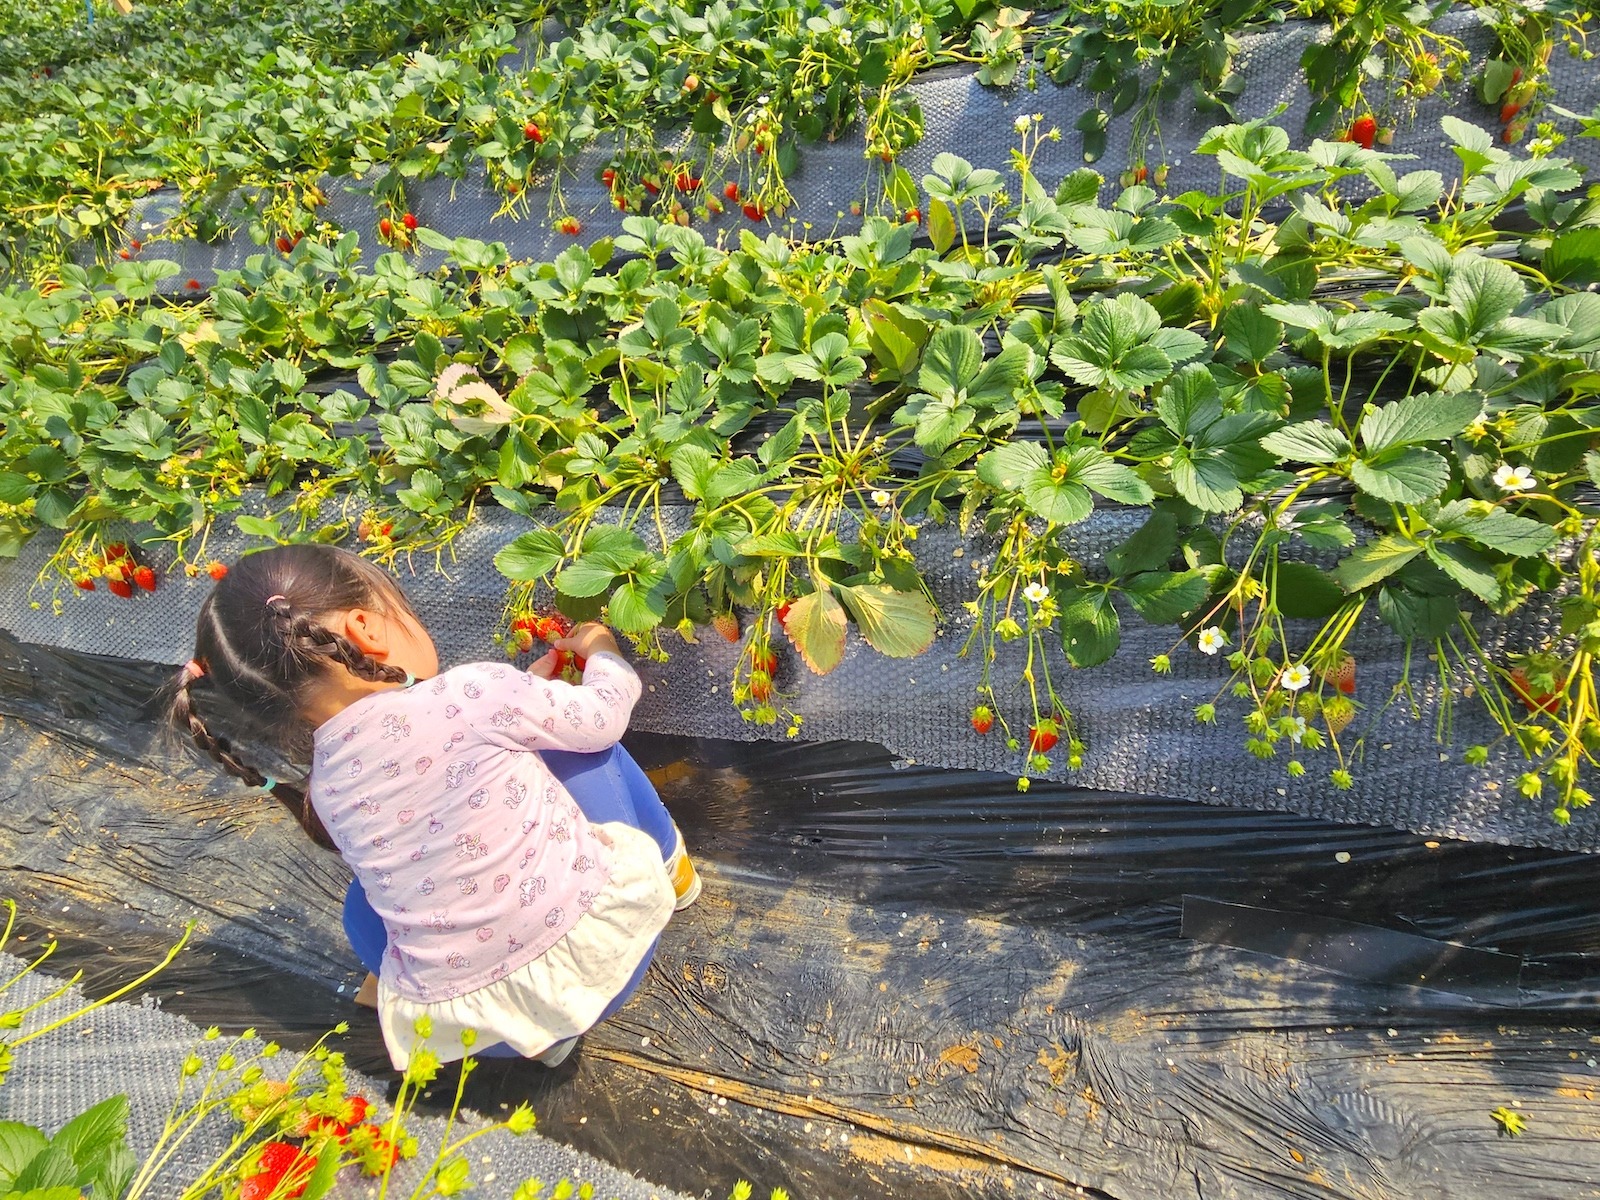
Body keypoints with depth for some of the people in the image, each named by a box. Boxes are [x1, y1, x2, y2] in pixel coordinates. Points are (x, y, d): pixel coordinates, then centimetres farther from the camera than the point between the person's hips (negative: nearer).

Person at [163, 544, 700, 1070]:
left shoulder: (326, 786, 0)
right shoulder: (470, 694, -19)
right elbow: (601, 718, -5)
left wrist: (529, 688, 19)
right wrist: (601, 652, 16)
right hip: (593, 947, -3)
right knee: (580, 747, 12)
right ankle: (670, 867, 32)